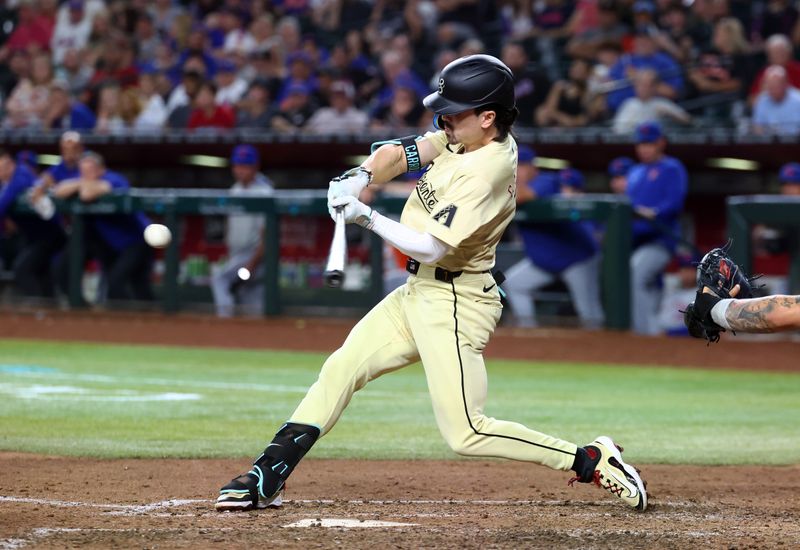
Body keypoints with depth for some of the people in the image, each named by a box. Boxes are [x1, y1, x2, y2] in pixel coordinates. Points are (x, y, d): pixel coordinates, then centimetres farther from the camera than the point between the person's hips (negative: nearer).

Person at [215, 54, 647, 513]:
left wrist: (366, 217, -23)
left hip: (454, 304, -10)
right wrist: (361, 177, -14)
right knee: (341, 369, 6)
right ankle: (266, 481, 9)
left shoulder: (486, 171, -24)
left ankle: (593, 461, -5)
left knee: (466, 433, -11)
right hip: (419, 290, 10)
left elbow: (431, 249, -26)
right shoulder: (464, 137, 3)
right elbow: (399, 153, 6)